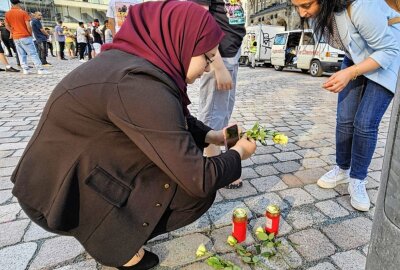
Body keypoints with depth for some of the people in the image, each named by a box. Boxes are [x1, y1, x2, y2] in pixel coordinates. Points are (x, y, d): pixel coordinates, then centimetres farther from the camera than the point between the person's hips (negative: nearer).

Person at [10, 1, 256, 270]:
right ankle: (113, 241, 6)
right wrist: (237, 153, -8)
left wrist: (213, 135, 3)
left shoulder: (136, 60, -1)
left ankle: (111, 227, 16)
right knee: (199, 187, -14)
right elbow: (200, 180, -26)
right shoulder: (141, 84, -31)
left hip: (87, 169, 9)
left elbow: (177, 121, 14)